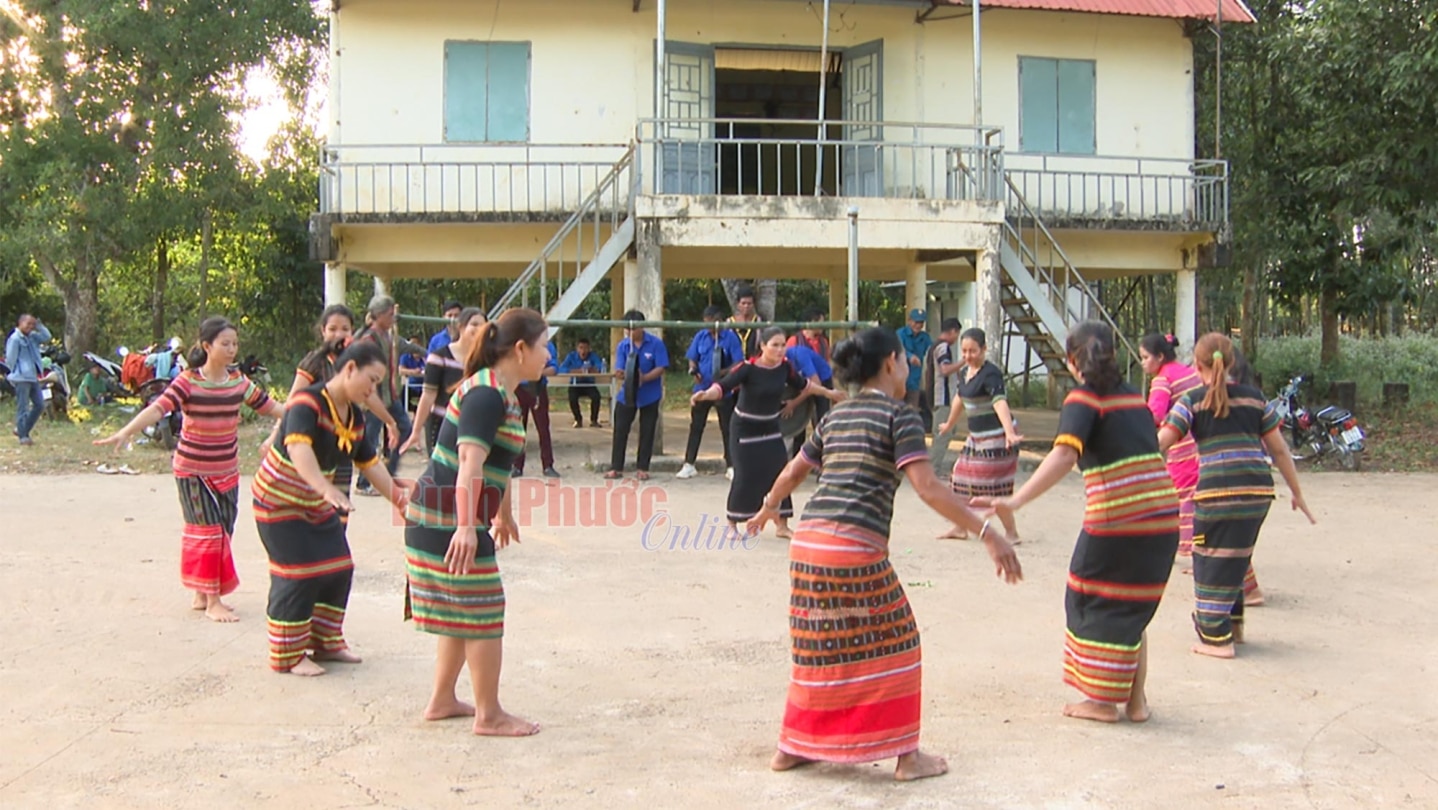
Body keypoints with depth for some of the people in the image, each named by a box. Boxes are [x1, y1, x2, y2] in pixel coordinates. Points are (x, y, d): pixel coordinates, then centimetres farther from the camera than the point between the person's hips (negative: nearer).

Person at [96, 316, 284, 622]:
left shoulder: (239, 381, 1)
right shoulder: (188, 382, -15)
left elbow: (268, 406, 11)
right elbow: (159, 408, -26)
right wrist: (126, 432, -40)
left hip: (227, 471, 6)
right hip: (193, 470, -5)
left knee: (223, 531, 10)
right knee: (209, 531, -6)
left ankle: (202, 595, 25)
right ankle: (212, 602, 4)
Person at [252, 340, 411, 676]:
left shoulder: (355, 416, 2)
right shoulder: (307, 402, -25)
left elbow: (370, 463, 10)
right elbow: (298, 448, -44)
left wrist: (398, 497, 6)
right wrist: (326, 488, -58)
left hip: (317, 504, 9)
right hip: (280, 501, -8)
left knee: (339, 570, 8)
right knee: (298, 576, -8)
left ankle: (326, 642, 23)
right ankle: (288, 655, 4)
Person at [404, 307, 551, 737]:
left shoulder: (501, 393, 13)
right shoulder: (487, 395, -18)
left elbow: (497, 463, 25)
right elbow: (470, 463, -28)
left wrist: (504, 514, 34)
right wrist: (466, 527, -36)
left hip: (439, 515, 10)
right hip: (448, 518, -10)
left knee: (464, 609, 18)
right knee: (482, 610, -2)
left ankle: (442, 700, 30)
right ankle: (489, 715, 9)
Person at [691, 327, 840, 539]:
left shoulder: (785, 367, -8)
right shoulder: (748, 368, -24)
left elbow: (803, 385, 11)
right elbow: (723, 386, -34)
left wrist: (827, 393, 22)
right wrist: (706, 394, -54)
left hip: (770, 428, 5)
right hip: (745, 430, -5)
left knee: (781, 473, 0)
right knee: (745, 477, -3)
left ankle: (782, 526, 13)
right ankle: (733, 524, 18)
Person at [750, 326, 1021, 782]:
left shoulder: (836, 416, 18)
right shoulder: (899, 416, -3)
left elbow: (792, 473, 29)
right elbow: (927, 489, -15)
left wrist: (768, 508, 48)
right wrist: (987, 534, -16)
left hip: (807, 542, 7)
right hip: (856, 547, -7)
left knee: (818, 646, 19)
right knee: (893, 644, 9)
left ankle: (793, 746, 26)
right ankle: (906, 754, 15)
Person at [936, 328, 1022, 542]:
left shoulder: (990, 374, -19)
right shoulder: (964, 373, 7)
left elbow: (1000, 403, -33)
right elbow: (960, 400, 24)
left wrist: (1010, 433, -46)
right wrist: (949, 425, 38)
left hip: (996, 436, -9)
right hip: (976, 436, 9)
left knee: (993, 486, -8)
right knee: (962, 480, 15)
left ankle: (1012, 533, 5)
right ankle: (960, 528, 30)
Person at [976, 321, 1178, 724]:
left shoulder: (1083, 399, -7)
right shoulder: (1133, 395, 14)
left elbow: (1065, 454, -24)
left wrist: (1015, 501, -32)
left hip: (1115, 519, -7)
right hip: (1163, 516, 7)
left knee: (1095, 603, 11)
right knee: (1133, 607, 20)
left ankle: (1103, 701, 17)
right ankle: (1136, 699, 25)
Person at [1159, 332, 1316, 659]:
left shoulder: (1192, 402, 1)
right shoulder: (1254, 398, 12)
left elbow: (1159, 445, -6)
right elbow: (1279, 450, 14)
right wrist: (1297, 494, 22)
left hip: (1217, 493, -5)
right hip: (1258, 490, 5)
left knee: (1212, 560, 6)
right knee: (1236, 557, 21)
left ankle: (1216, 638, 7)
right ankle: (1233, 624, 29)